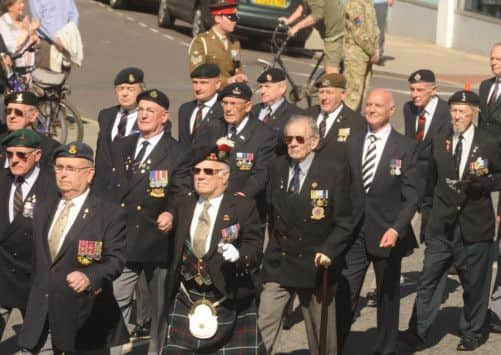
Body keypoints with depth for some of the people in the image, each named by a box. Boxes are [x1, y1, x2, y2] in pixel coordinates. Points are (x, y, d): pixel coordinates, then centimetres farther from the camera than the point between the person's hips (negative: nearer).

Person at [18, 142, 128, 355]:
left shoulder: (110, 214, -6)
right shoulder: (44, 207, 14)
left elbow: (115, 259, -14)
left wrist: (89, 277, -32)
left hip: (82, 320, -5)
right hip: (40, 318, 5)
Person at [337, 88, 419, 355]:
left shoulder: (406, 147, -3)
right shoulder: (353, 144, 8)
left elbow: (411, 195, -8)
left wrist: (396, 229, -20)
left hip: (387, 233, -2)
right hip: (354, 232, 2)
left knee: (388, 297, 11)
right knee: (344, 295, -3)